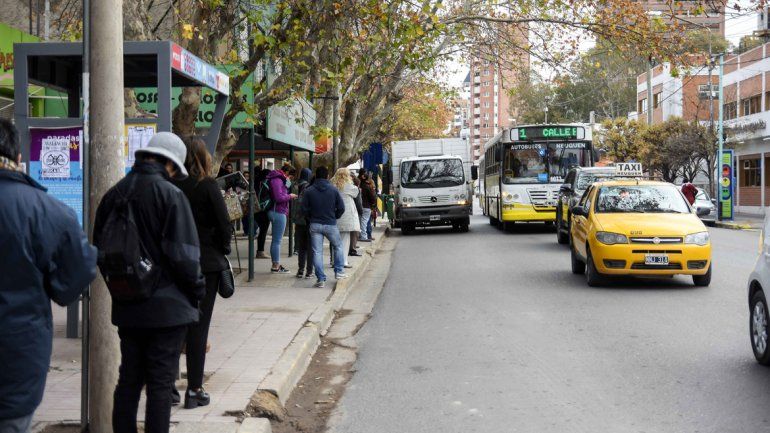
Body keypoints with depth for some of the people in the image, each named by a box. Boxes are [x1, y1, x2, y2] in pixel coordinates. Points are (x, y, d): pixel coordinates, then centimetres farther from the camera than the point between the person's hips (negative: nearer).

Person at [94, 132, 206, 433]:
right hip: (167, 306, -6)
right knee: (161, 382, 2)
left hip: (126, 307, 6)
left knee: (129, 379, 16)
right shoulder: (170, 195, -14)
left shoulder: (114, 195, 5)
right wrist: (197, 291, -3)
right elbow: (183, 253, -16)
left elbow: (100, 247, 13)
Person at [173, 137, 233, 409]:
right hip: (206, 262, -3)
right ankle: (194, 391, 6)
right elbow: (224, 225, -11)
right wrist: (223, 251, 5)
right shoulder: (207, 186, -11)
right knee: (199, 326, 3)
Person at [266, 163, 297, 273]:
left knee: (276, 240, 14)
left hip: (278, 212, 11)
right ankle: (276, 266, -2)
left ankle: (276, 264, 21)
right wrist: (290, 196, -9)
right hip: (278, 213, -11)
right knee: (277, 240, -6)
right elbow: (279, 197, -22)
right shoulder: (277, 180, -14)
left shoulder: (279, 180, 18)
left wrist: (289, 196, 6)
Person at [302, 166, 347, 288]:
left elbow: (304, 208, -3)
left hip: (315, 225, 0)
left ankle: (321, 279, 1)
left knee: (317, 252, 3)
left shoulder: (309, 191, -3)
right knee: (338, 246, 22)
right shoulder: (333, 190, -3)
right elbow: (341, 208, -3)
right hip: (330, 225, 0)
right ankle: (338, 272, 20)